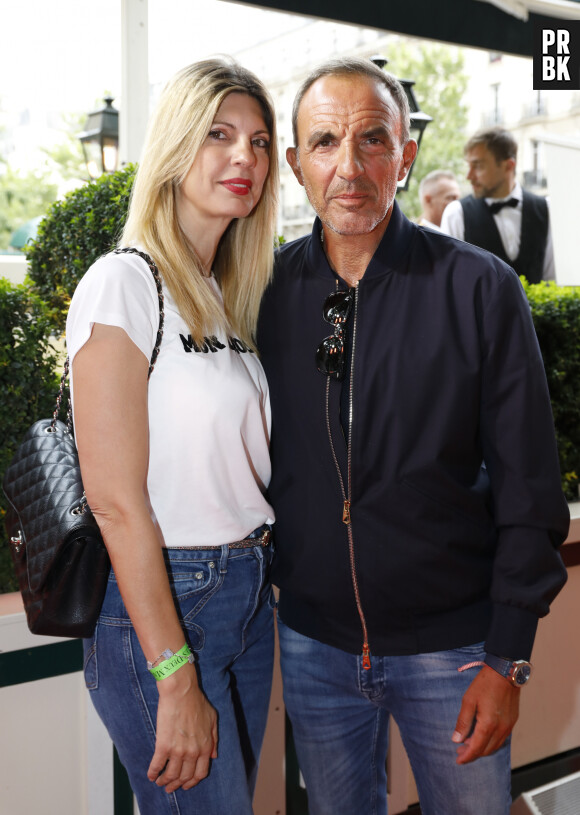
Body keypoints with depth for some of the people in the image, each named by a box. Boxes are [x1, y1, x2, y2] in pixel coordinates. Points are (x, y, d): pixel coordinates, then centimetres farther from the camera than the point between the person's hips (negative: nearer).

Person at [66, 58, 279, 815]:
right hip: (158, 603, -7)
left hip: (248, 593, 8)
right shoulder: (124, 284, -14)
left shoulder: (226, 295, 10)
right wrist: (175, 678, -17)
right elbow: (116, 498, -18)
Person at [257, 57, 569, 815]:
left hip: (451, 643, -2)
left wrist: (508, 658, -9)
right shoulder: (268, 290, -3)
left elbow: (527, 490, -8)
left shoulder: (481, 289, -10)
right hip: (311, 641, 2)